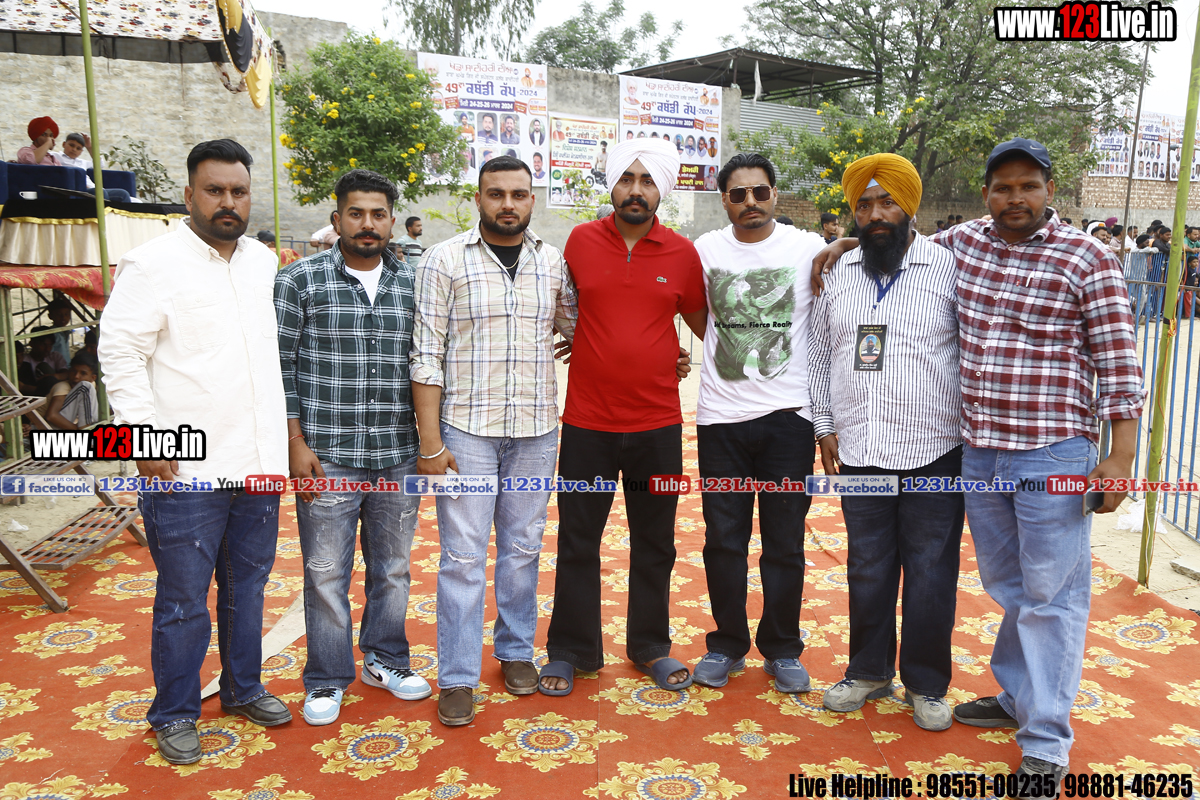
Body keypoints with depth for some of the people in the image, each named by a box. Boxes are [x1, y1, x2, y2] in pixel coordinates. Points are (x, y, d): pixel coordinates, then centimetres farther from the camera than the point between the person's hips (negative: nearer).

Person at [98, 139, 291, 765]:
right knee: (184, 599, 5)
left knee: (248, 584, 17)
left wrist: (286, 418, 18)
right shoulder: (153, 263, -8)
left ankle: (243, 688, 35)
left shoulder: (266, 263, 11)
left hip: (259, 463, 6)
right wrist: (146, 439, -14)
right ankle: (174, 714, 24)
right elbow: (120, 354, -10)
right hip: (185, 470, -5)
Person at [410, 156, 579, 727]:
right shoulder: (444, 260, -3)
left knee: (523, 546, 13)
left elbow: (581, 329, 16)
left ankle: (516, 649, 32)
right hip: (466, 428, -3)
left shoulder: (552, 262, 7)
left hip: (536, 429, 3)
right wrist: (430, 441, -10)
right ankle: (458, 676, 15)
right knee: (463, 554, 1)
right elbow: (427, 355, -6)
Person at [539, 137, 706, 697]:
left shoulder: (682, 253, 0)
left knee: (654, 544, 14)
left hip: (658, 424, 1)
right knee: (577, 542, 9)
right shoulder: (580, 241, -1)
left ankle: (650, 646, 32)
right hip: (587, 421, 0)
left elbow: (701, 322, 13)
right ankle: (571, 650, 26)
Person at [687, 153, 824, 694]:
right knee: (724, 540, 9)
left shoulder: (809, 249, 0)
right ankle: (727, 645, 26)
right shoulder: (705, 249, 4)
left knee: (784, 543, 7)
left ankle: (782, 649, 25)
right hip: (720, 417, 1)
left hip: (788, 415, -1)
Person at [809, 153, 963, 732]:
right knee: (867, 568, 14)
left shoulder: (948, 267, -2)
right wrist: (825, 427, 8)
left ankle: (926, 685, 25)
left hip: (933, 452, -3)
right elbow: (820, 354, 13)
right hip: (858, 450, 3)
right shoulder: (838, 272, 9)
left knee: (930, 572, 7)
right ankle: (868, 671, 31)